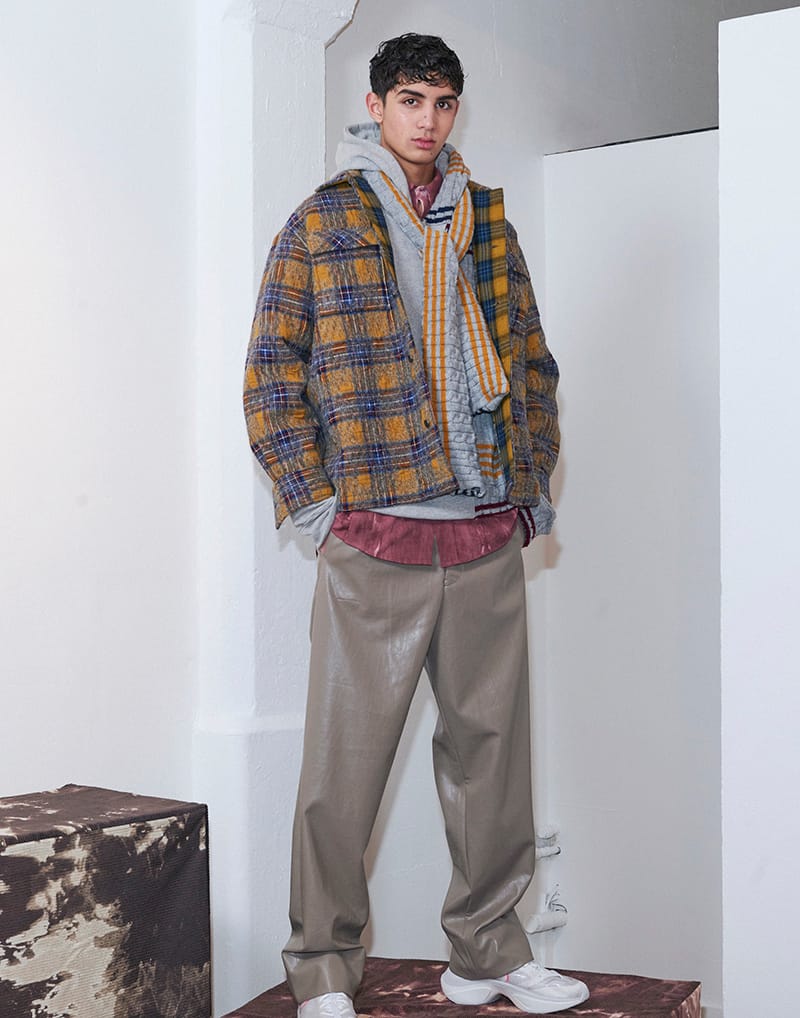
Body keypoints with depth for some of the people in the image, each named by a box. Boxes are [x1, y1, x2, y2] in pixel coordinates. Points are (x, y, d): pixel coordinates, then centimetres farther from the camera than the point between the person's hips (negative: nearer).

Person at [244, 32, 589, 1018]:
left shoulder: (488, 226, 16)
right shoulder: (319, 226, 4)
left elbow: (534, 366, 20)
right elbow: (270, 380, 1)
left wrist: (532, 485, 10)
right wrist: (314, 503, -7)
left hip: (490, 541, 4)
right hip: (374, 541, -4)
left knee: (492, 749, 10)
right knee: (345, 762, -1)